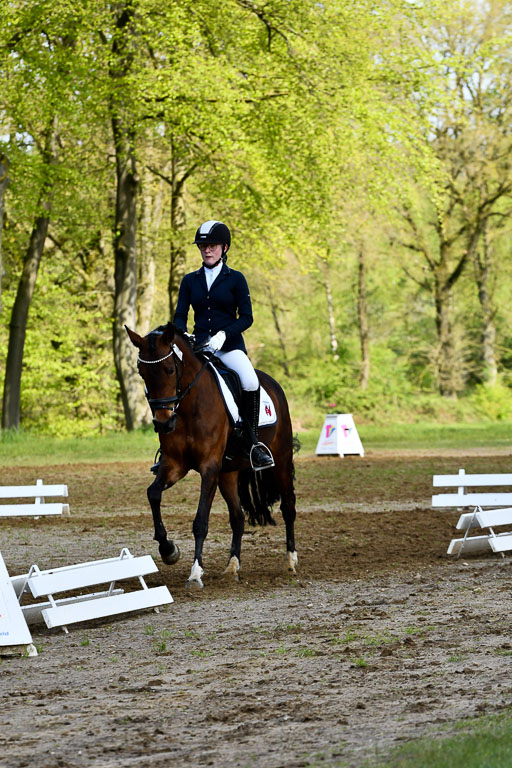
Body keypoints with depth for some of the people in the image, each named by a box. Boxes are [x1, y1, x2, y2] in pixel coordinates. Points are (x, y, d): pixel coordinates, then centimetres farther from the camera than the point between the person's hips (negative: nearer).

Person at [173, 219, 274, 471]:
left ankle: (253, 443, -17)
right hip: (199, 346, 3)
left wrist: (223, 335, -17)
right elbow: (180, 316, 9)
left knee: (250, 383, -31)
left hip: (230, 346, -3)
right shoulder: (190, 281, 12)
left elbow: (246, 318, -1)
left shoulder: (235, 279, 4)